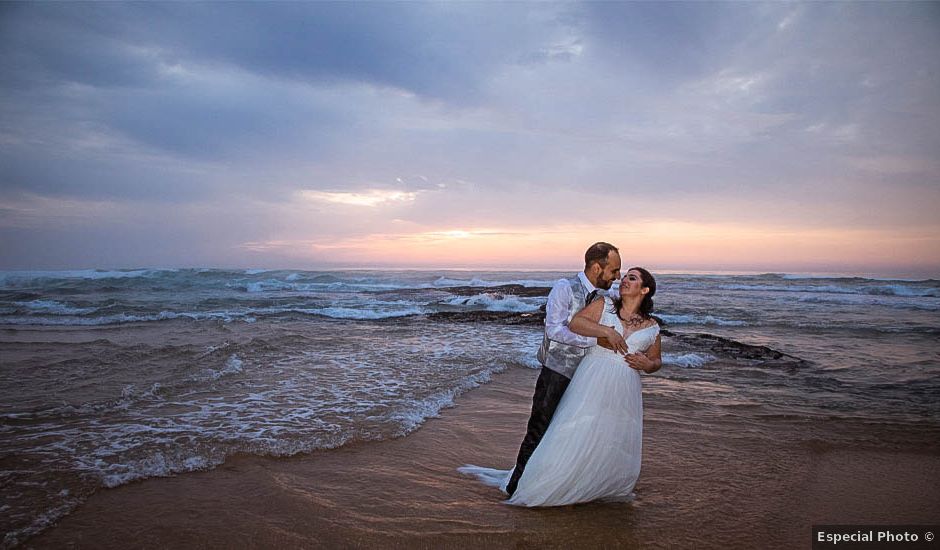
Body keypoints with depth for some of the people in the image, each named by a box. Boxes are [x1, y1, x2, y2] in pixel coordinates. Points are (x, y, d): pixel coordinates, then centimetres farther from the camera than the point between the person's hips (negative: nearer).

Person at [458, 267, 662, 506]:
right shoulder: (604, 305, 5)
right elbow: (574, 323, -9)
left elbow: (656, 360, 20)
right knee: (574, 436, -6)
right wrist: (607, 331, -18)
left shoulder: (651, 327, 11)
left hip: (624, 392, 3)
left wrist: (647, 364, -2)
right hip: (593, 381, -3)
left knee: (619, 453, 9)